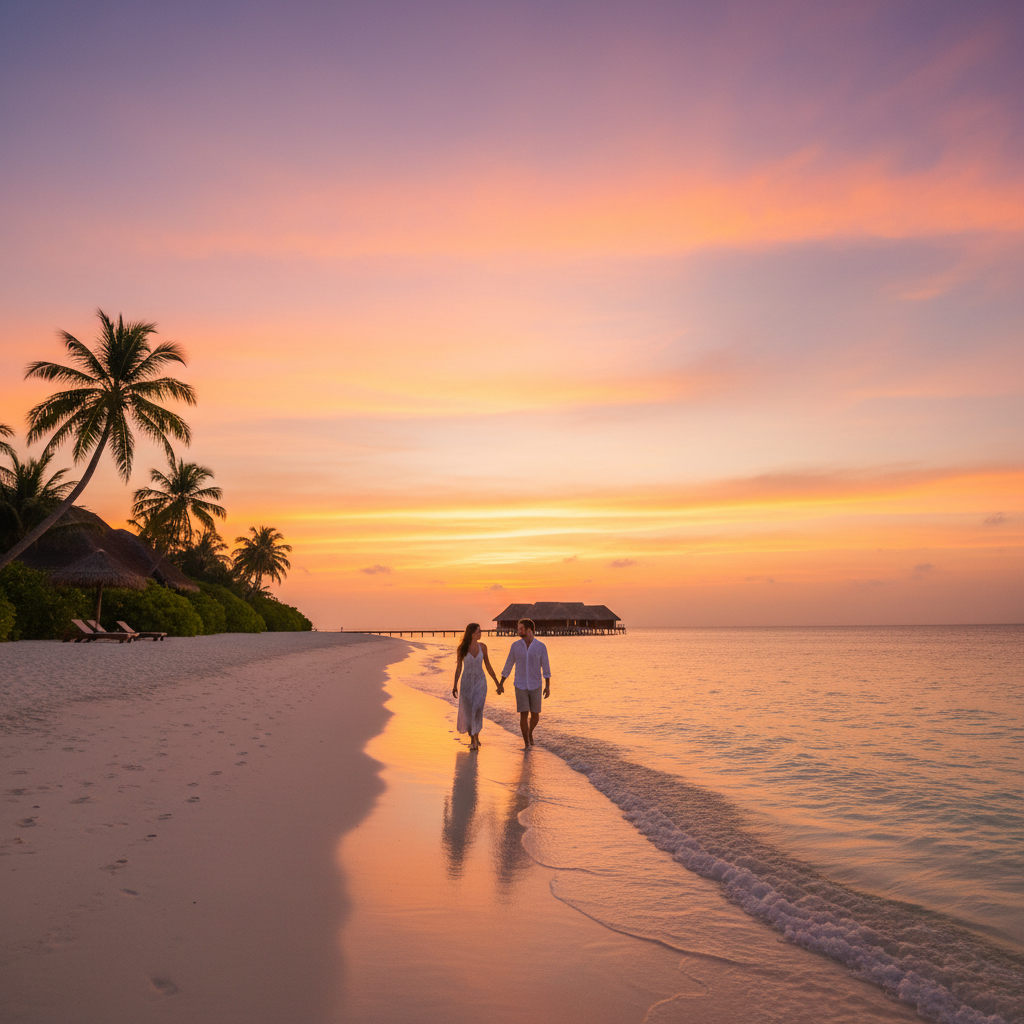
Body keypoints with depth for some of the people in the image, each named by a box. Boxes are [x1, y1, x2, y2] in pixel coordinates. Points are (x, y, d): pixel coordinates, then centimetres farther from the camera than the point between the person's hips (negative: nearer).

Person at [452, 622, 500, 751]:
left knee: (478, 709, -17)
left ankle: (475, 738, -6)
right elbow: (458, 667, 0)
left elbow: (488, 666, 7)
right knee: (468, 711, 5)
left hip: (480, 681, 1)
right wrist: (455, 685, -7)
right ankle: (473, 738, 25)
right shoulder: (462, 648, -5)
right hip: (467, 682, -1)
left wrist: (497, 682, 7)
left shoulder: (482, 647, 0)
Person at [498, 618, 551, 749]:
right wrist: (501, 684, 4)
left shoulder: (541, 647, -7)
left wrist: (548, 686, -11)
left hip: (535, 686, 0)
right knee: (524, 715, -10)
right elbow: (508, 665, 3)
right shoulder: (515, 645, -4)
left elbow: (546, 667, -3)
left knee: (535, 715, 6)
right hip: (521, 686, 0)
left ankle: (530, 733, 38)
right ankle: (527, 743, 4)